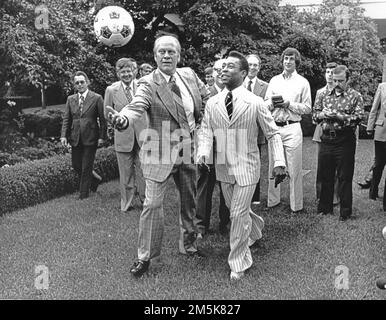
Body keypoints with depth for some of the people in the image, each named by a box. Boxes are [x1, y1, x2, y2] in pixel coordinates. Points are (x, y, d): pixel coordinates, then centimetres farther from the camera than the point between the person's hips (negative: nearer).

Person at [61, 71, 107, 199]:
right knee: (76, 165, 11)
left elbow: (102, 119, -4)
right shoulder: (70, 99, 8)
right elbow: (66, 119, 7)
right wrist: (63, 135, -4)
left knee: (86, 167, 2)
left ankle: (84, 194, 16)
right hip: (75, 138, 5)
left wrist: (102, 137, -10)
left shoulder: (96, 98, -4)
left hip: (90, 138, -5)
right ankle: (95, 179, 36)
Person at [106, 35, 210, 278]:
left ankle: (189, 244, 37)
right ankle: (145, 256, 10)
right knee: (153, 204, -4)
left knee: (189, 201, 17)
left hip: (189, 149, 5)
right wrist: (122, 119, -53)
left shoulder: (189, 74, 1)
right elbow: (136, 107, -32)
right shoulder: (148, 84, -14)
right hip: (160, 153, -5)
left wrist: (201, 123, 10)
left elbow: (206, 97, 19)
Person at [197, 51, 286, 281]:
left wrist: (279, 161, -13)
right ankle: (255, 228, 53)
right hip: (223, 167, 4)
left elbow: (273, 133, -4)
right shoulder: (212, 103, 0)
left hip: (246, 167, -4)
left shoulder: (255, 103, -10)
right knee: (235, 209, 20)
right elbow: (206, 132, 3)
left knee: (238, 214, -4)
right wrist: (203, 153, -15)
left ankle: (238, 262, 14)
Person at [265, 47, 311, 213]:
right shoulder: (274, 80, 15)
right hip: (274, 126, 3)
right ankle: (273, 200, 18)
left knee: (294, 169, -3)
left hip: (292, 128, -3)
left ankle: (296, 205, 4)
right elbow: (265, 103, 14)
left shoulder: (303, 82, 5)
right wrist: (272, 104, -7)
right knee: (273, 167, 8)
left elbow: (307, 108, 1)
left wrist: (289, 104, -11)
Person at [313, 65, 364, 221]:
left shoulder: (355, 96, -2)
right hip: (326, 139, 5)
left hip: (345, 140, -4)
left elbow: (358, 117, -11)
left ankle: (345, 212, 13)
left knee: (344, 178, 1)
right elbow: (315, 114, 13)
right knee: (325, 176, 11)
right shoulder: (325, 94, 12)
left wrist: (338, 115, -19)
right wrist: (322, 115, -8)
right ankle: (325, 208, 25)